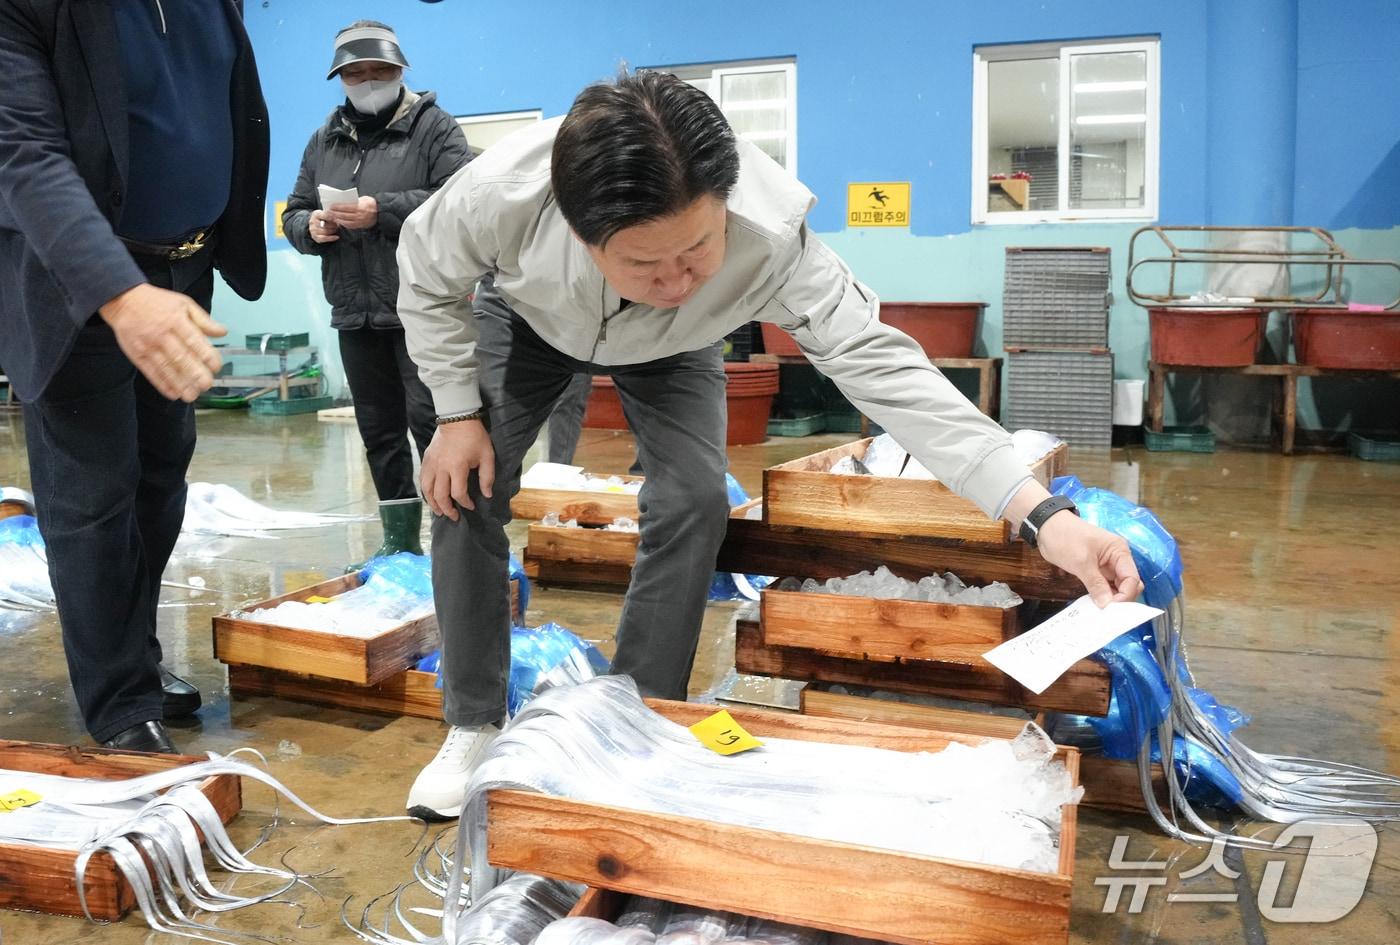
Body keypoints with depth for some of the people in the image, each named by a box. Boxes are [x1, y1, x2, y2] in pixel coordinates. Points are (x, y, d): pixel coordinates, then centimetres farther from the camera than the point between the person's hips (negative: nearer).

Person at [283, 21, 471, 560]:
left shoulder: (434, 128, 1)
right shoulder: (324, 141, 18)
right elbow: (293, 214, 18)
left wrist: (384, 212, -21)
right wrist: (310, 227, -5)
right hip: (355, 313, 6)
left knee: (430, 419, -11)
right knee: (378, 429, 10)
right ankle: (400, 539, 20)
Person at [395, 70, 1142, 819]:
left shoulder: (770, 236, -43)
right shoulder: (503, 193, -42)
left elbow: (880, 363, -43)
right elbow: (428, 277, -18)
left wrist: (1042, 513, -51)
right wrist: (457, 412, -19)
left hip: (669, 349, 0)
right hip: (528, 321, 1)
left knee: (694, 500, -18)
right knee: (465, 487, -12)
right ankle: (473, 727, 5)